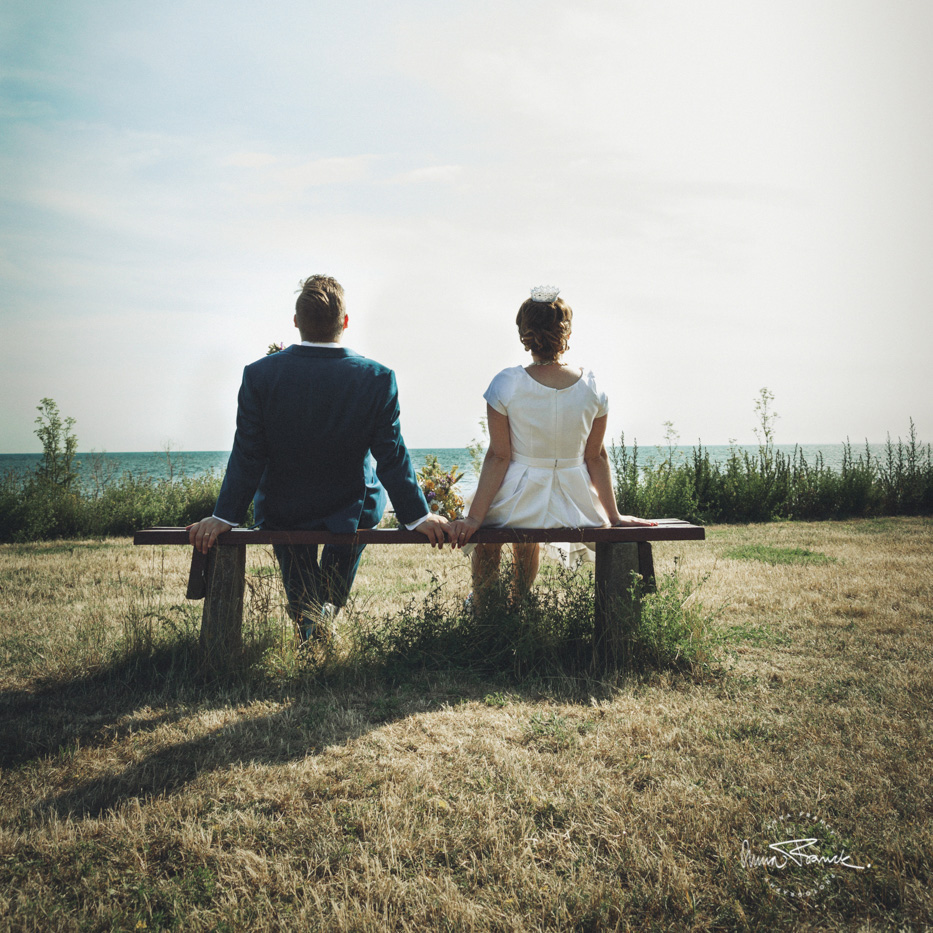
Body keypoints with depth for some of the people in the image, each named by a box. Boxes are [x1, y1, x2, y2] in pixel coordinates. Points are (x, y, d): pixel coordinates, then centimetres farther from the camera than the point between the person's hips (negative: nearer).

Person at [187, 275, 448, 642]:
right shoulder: (377, 378, -19)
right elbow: (392, 457, -13)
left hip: (281, 515, 1)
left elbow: (247, 456, -15)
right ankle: (329, 609, 32)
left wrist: (224, 517, -7)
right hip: (350, 514, 0)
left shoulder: (260, 374, -18)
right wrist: (418, 516, -2)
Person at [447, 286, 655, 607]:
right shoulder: (591, 388, -10)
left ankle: (480, 606, 45)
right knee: (526, 539, 36)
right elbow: (596, 456, -3)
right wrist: (614, 516, 7)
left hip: (520, 505, -3)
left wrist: (474, 517, -9)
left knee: (486, 537, 33)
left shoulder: (506, 385, -16)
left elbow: (499, 457, -15)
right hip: (574, 505, 3)